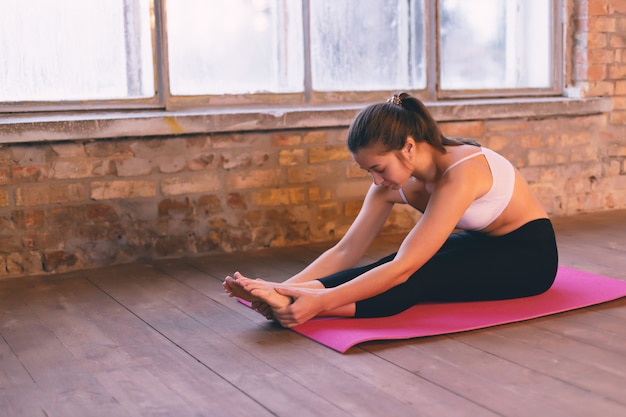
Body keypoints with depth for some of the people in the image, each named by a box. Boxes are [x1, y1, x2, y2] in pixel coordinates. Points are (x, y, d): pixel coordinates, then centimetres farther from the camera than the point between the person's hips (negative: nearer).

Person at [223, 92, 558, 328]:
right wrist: (284, 287, -32)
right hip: (481, 244, 7)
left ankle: (298, 307, -47)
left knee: (419, 278, -32)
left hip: (528, 255, -6)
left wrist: (321, 301, -49)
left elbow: (403, 268, -41)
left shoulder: (460, 174, -35)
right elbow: (346, 252, -17)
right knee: (386, 270, -24)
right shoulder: (395, 182, -12)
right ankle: (283, 297, -40)